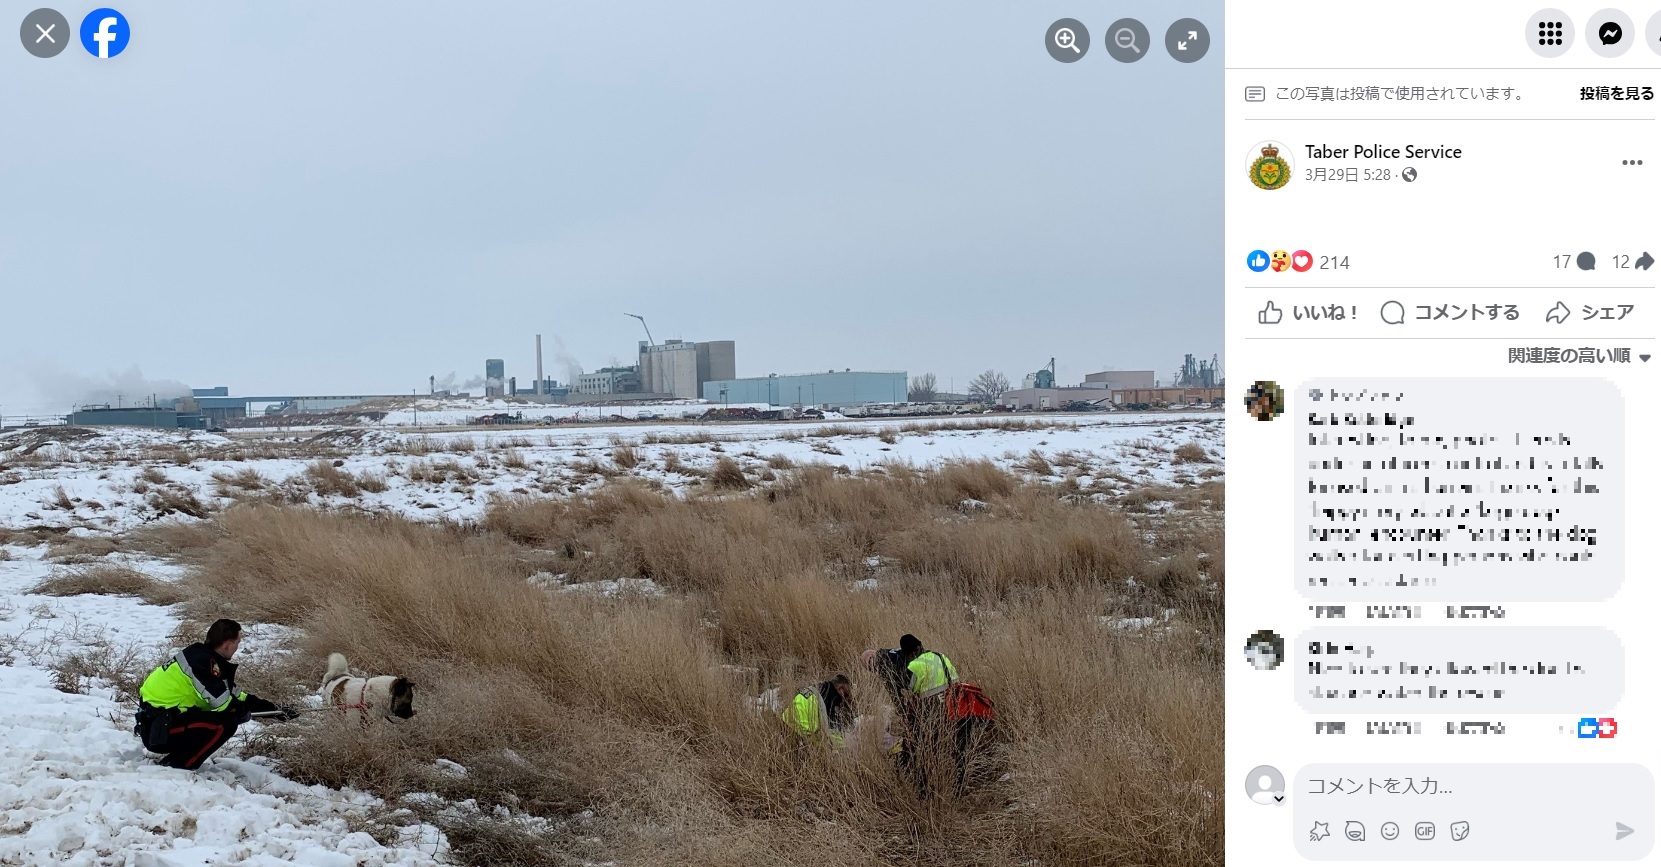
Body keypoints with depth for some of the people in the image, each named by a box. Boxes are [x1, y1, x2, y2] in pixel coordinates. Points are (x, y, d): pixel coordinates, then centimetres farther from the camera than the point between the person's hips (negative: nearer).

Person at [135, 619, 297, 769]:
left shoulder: (203, 655, 12)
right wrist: (246, 712, 1)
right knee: (226, 723, -19)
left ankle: (173, 759, 12)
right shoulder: (202, 661, -19)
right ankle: (177, 767, -8)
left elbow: (235, 695, 20)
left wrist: (276, 709, 19)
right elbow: (226, 705, -22)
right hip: (158, 730, -10)